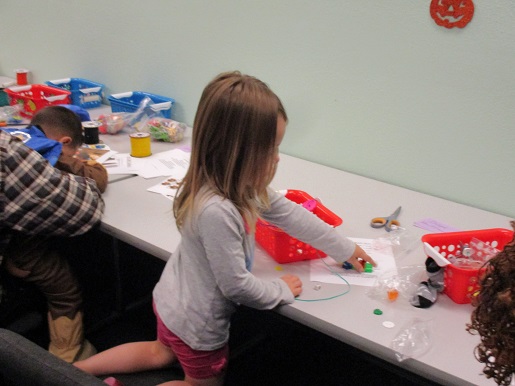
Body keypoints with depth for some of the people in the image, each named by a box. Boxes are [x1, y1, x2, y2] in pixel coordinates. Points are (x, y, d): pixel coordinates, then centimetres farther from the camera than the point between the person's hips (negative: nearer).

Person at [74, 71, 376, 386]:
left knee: (161, 353, 36)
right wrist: (282, 290, -12)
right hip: (197, 324, -8)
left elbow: (288, 212, -1)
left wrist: (345, 248, 7)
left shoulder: (241, 185, -13)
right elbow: (237, 285, -30)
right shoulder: (217, 211, -41)